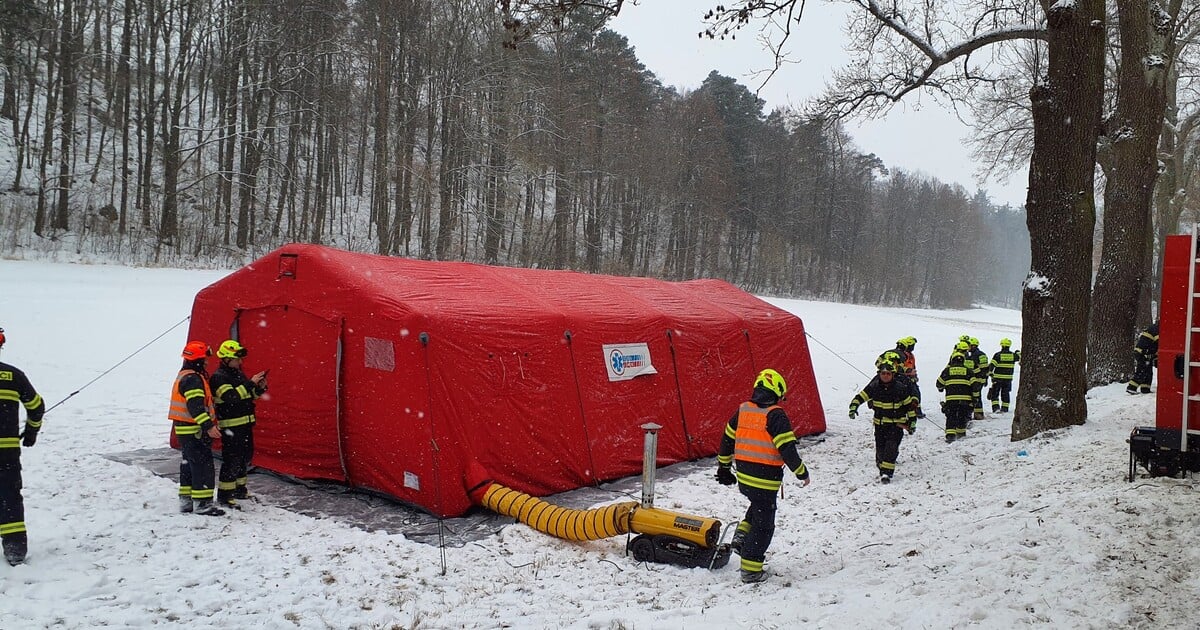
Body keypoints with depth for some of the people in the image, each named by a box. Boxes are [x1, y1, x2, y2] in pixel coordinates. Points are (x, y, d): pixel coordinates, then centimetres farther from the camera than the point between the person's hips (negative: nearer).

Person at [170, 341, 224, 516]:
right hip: (194, 431, -11)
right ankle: (202, 503, -6)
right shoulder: (193, 379, -18)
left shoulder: (184, 376, 16)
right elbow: (195, 406, -27)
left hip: (186, 431, 11)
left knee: (189, 464, 16)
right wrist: (208, 426, -29)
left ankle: (186, 501, 23)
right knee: (203, 464, -8)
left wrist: (208, 424, 28)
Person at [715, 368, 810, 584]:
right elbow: (787, 448, -17)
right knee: (763, 523, 5)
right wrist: (802, 472, -3)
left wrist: (723, 467, 26)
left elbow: (727, 440, 14)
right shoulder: (775, 415, -15)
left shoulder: (742, 410, 6)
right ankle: (751, 570, 9)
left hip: (743, 477, 7)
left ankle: (742, 537, 16)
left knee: (758, 506, 32)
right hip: (765, 480, -7)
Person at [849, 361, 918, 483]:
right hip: (879, 423, 3)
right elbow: (861, 396, 1)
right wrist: (853, 406, -16)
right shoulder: (874, 386, -5)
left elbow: (910, 404, 0)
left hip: (897, 424, -3)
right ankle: (882, 470, 25)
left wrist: (912, 422, 1)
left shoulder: (900, 388, -10)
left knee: (891, 447, -16)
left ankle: (887, 473, -15)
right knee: (880, 448, 4)